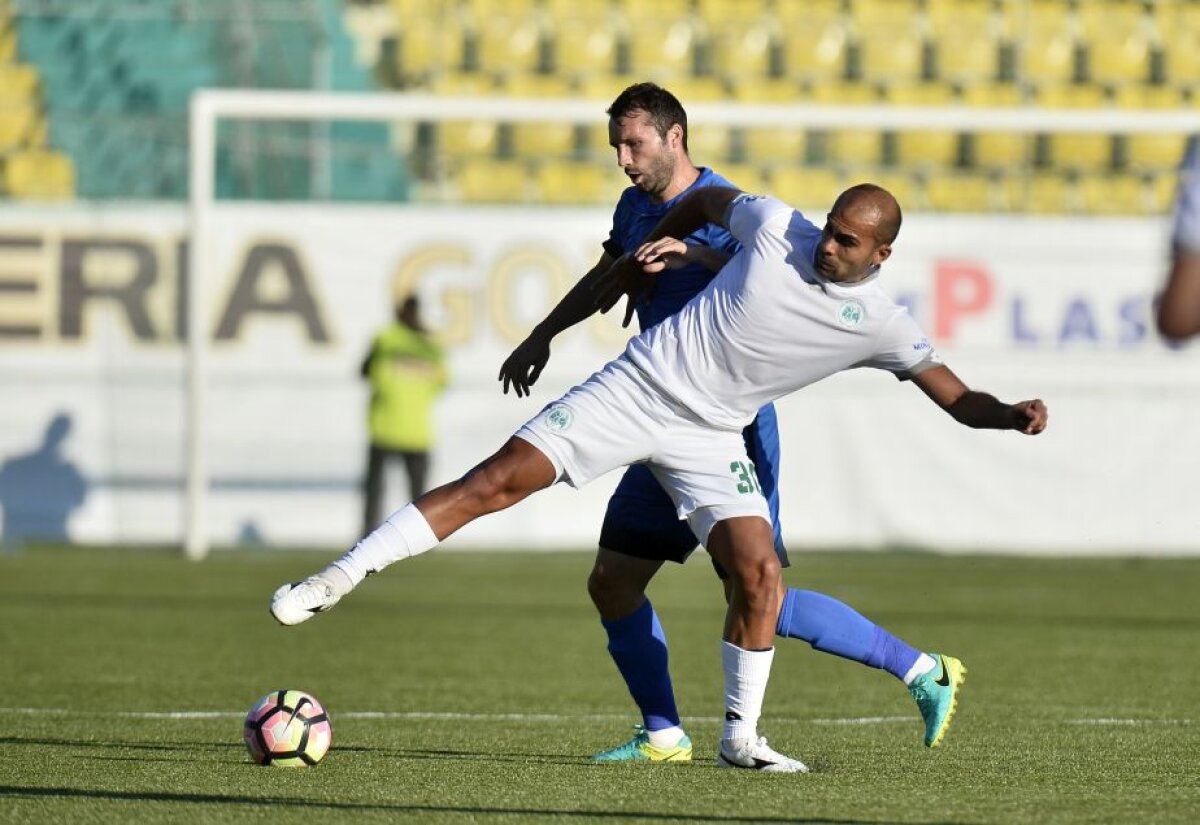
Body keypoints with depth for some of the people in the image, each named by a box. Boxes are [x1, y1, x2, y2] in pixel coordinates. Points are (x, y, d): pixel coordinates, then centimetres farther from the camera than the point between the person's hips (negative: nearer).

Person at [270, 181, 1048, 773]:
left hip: (708, 438, 1)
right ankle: (336, 581, -6)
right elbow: (708, 199, 14)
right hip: (635, 389, -1)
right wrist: (654, 248, 11)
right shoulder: (776, 226, -8)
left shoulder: (880, 326, -7)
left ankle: (741, 737, 4)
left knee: (759, 574, -15)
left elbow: (957, 398, -4)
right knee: (494, 482, -11)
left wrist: (1012, 415, -22)